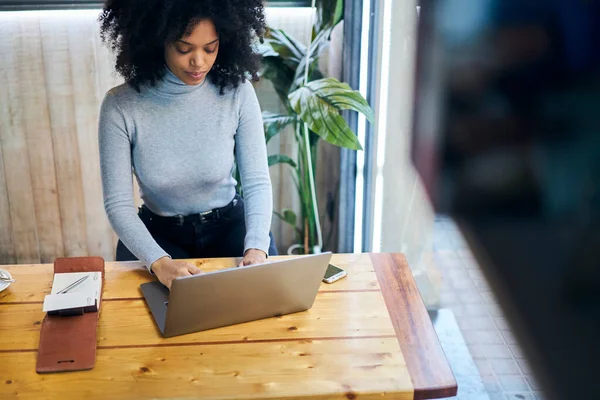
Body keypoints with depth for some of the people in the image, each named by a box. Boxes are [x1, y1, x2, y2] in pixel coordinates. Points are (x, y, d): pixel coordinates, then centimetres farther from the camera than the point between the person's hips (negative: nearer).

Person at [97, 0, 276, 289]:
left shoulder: (237, 93, -15)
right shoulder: (120, 106, -18)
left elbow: (257, 183, -13)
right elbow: (118, 204, -17)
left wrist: (256, 247, -32)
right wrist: (158, 261, -35)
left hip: (230, 225, 1)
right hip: (159, 233, -1)